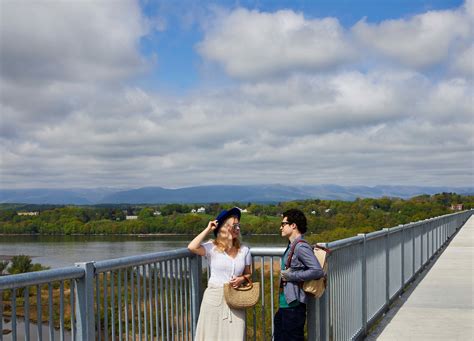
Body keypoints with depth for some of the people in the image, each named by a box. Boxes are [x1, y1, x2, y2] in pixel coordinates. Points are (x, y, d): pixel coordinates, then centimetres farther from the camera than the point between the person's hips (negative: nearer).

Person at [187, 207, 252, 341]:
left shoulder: (244, 250, 4)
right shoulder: (213, 248, -8)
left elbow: (248, 274, 15)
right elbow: (192, 247, -26)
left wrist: (242, 279, -9)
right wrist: (208, 229, -15)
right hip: (214, 297, -3)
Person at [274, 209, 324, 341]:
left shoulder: (301, 247, -17)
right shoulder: (291, 246, 11)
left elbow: (317, 271, -25)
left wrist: (291, 276, -19)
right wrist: (284, 276, 6)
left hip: (294, 306, -10)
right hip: (284, 305, 10)